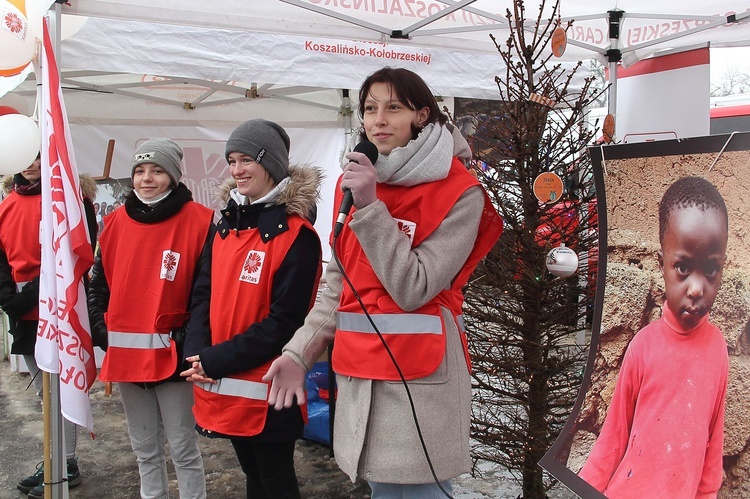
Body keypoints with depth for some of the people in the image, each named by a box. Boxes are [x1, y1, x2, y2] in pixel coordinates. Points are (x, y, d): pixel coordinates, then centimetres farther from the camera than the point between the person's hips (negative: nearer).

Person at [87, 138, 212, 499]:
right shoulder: (116, 222, 7)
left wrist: (187, 340, -15)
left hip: (171, 356, -5)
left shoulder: (199, 222, -8)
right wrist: (101, 331, 2)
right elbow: (99, 283, 13)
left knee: (183, 448, 5)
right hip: (124, 355, 5)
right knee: (144, 448, 19)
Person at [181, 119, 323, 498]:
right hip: (225, 385, 7)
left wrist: (218, 360, -19)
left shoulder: (296, 234, -14)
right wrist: (197, 353, -9)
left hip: (267, 390, -7)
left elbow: (284, 321, -19)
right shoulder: (227, 223, 9)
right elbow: (205, 292, 7)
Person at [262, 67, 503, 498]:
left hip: (418, 374, -6)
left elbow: (412, 289, -16)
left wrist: (370, 207, -19)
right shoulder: (355, 179, 10)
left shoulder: (458, 192, -9)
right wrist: (299, 352, 6)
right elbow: (338, 284, 13)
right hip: (359, 370, 6)